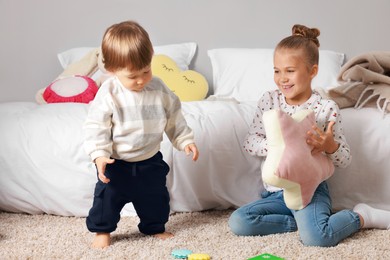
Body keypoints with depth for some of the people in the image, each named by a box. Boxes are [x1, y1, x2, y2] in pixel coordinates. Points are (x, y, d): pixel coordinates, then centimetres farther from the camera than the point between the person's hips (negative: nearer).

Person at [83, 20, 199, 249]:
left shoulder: (159, 88, -7)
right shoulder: (109, 93, -18)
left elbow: (174, 118, 5)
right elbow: (96, 125, -18)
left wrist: (185, 140, 3)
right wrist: (99, 154, -27)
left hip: (150, 161, 3)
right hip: (117, 162, -3)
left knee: (156, 198, 16)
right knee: (108, 196, 4)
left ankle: (155, 228, 37)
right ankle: (102, 230, 25)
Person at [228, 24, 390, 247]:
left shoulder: (326, 108, -8)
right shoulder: (269, 100, 1)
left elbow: (345, 160, -3)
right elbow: (249, 143, -1)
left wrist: (329, 146, -26)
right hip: (275, 192, 5)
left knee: (315, 237, -32)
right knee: (238, 222, -17)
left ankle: (362, 216, -1)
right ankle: (304, 221, -3)